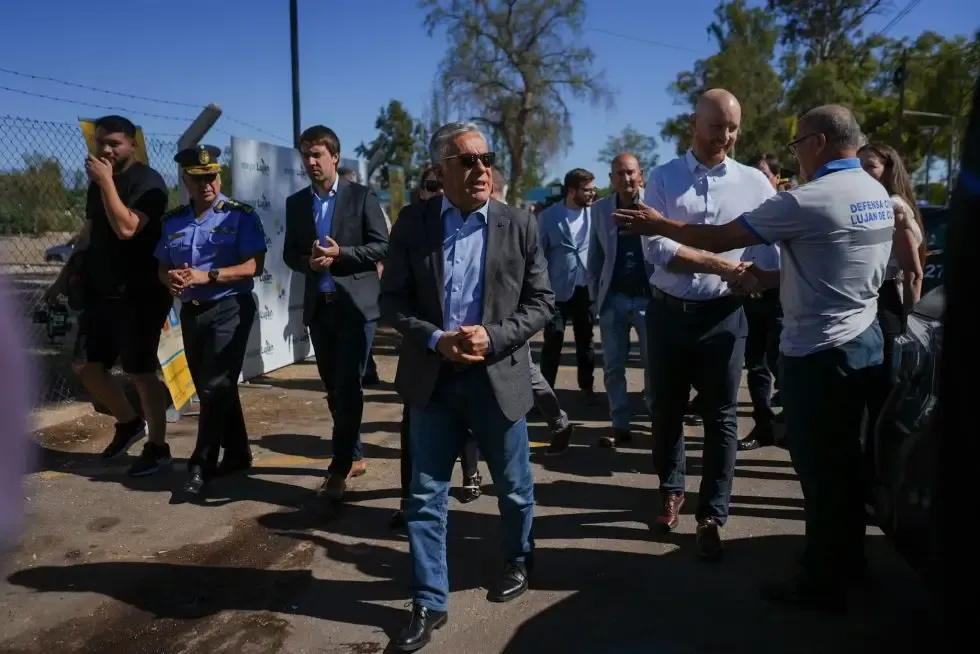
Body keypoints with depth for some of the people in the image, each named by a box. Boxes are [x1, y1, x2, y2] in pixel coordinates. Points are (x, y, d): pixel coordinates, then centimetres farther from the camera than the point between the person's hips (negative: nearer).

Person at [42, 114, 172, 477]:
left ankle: (157, 447, 10)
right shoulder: (98, 182, 13)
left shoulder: (147, 182, -10)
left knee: (141, 372, -3)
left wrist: (106, 183, -22)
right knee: (87, 366, 9)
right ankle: (129, 422, 29)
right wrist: (64, 279, 20)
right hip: (100, 292, 8)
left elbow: (127, 228, -25)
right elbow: (88, 235, 22)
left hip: (140, 295, -8)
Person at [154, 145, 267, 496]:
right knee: (208, 388, 12)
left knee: (215, 387, -8)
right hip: (191, 312, 6)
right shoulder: (173, 221, 10)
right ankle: (237, 454, 26)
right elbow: (162, 266, 16)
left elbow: (254, 266, -15)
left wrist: (207, 276, -22)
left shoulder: (240, 215, -7)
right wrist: (170, 278, -8)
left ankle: (202, 465, 2)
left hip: (230, 309, -6)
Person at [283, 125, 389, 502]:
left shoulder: (361, 196, -2)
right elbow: (290, 254, 12)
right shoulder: (296, 203, 11)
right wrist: (308, 263, -10)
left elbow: (382, 247, -5)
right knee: (333, 387, 11)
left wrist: (340, 253, -17)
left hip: (356, 304, -5)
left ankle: (340, 465, 2)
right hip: (319, 306, 5)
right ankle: (353, 455, 26)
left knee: (349, 386, -6)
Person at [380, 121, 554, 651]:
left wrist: (492, 337, -17)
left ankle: (518, 560, 45)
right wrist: (435, 338, -17)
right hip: (433, 380, 1)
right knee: (425, 496, 6)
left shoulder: (519, 226, -3)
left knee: (514, 487, 17)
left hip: (498, 378, 0)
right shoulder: (413, 223, -2)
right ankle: (429, 603, 22)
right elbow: (392, 300, -1)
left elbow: (541, 303, -2)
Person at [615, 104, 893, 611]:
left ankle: (823, 583, 17)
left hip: (819, 351, -9)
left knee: (818, 466, 3)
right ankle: (849, 560, 35)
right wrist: (769, 280, 14)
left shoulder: (809, 200, -20)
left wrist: (659, 224, -2)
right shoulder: (878, 195, 8)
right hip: (863, 341, 9)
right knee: (842, 458, 20)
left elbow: (719, 238, -15)